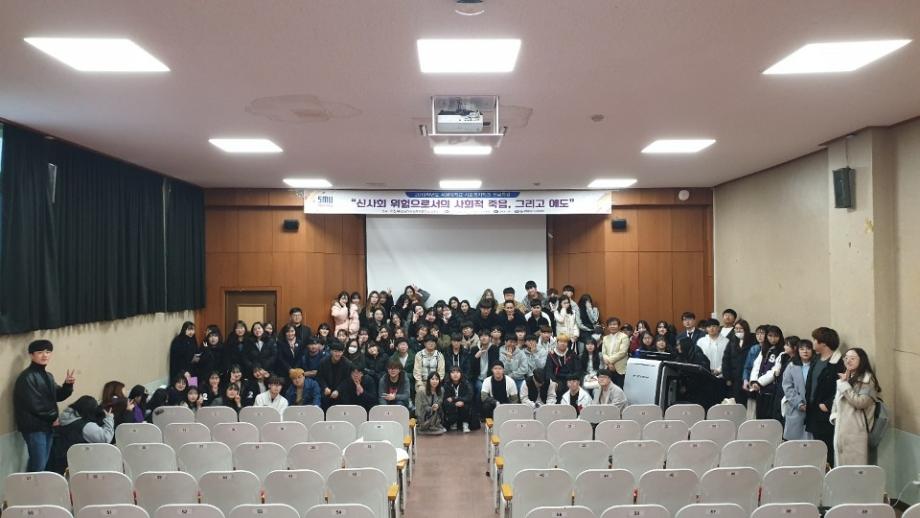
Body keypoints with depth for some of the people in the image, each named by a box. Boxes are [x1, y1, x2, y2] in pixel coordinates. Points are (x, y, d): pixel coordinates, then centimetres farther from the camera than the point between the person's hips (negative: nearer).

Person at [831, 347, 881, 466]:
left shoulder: (867, 379, -6)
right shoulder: (843, 378, 16)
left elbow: (860, 402, -17)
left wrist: (845, 384, -15)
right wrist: (834, 416, 9)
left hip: (856, 430, -7)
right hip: (841, 428, 7)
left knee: (855, 465, -6)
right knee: (841, 463, 9)